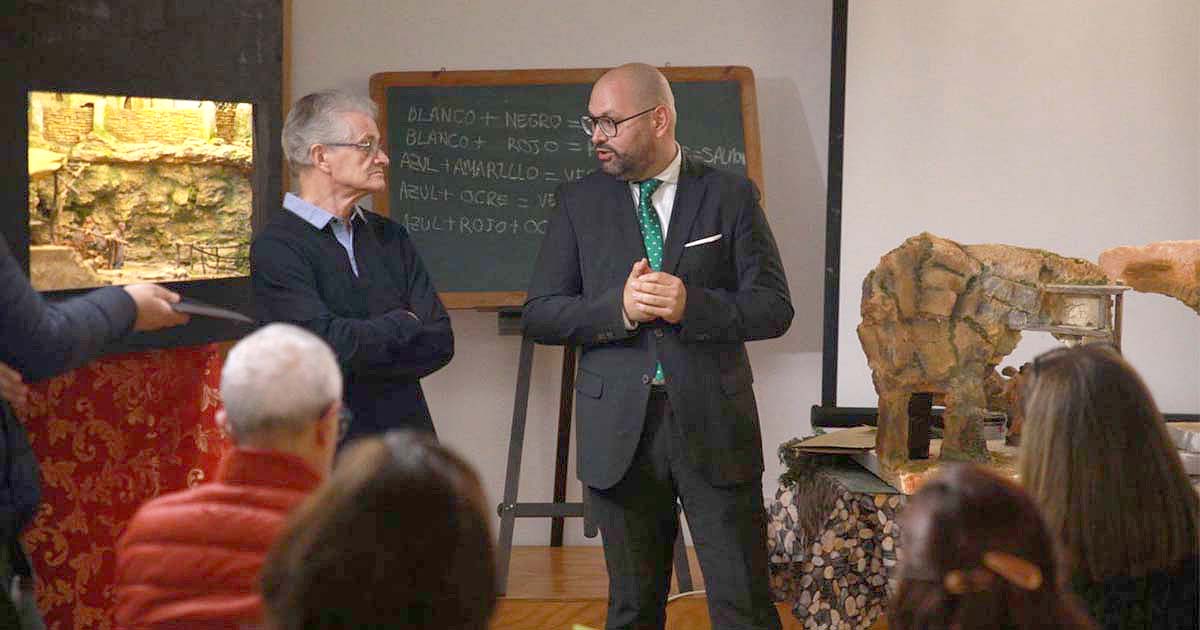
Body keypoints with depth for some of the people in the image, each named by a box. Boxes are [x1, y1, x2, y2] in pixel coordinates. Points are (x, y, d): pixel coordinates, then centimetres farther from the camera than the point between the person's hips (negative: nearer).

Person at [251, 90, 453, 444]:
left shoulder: (389, 236, 14)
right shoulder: (276, 247, -5)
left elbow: (440, 341, 8)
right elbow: (327, 343, -17)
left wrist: (364, 351, -8)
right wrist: (403, 323, 0)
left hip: (407, 436, 5)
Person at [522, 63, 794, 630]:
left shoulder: (730, 196, 2)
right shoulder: (578, 203, 6)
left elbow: (773, 309, -1)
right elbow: (539, 316, 3)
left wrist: (691, 305, -18)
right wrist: (618, 308, -15)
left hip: (714, 424, -2)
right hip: (620, 429, 2)